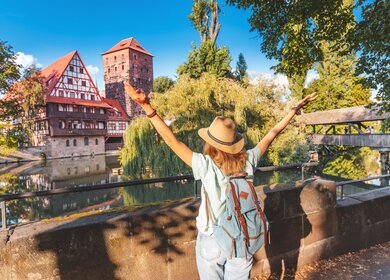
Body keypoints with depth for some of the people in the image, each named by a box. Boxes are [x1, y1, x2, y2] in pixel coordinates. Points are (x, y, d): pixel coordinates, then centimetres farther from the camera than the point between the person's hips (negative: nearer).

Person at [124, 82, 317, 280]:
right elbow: (271, 135, -1)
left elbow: (172, 140, -25)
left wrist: (147, 107, -24)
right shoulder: (248, 161, -12)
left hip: (212, 241, -3)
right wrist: (295, 109, 12)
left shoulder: (206, 166, -23)